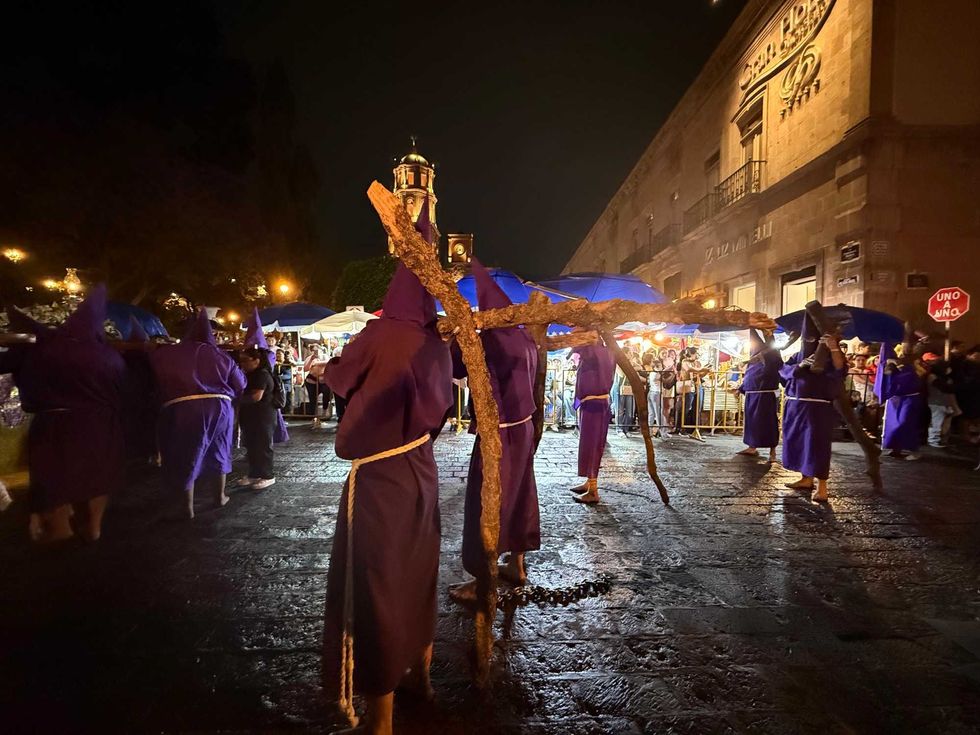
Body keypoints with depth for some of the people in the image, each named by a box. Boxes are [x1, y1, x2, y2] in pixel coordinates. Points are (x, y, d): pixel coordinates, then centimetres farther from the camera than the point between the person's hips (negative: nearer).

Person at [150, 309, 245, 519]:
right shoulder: (220, 355, 5)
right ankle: (220, 496, 29)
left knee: (186, 457, 8)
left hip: (182, 410, -2)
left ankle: (188, 507, 11)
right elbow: (240, 384, 7)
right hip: (220, 406, 2)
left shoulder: (166, 354, 3)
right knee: (218, 451, 19)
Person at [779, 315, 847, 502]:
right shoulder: (797, 356, 14)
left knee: (817, 444, -10)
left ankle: (821, 486, -8)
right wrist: (800, 365, -16)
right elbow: (783, 371, 2)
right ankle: (806, 479, 23)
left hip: (817, 408, -6)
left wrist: (834, 347, -41)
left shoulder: (826, 356, -4)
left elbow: (840, 368, -24)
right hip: (795, 406, 7)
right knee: (799, 442, 11)